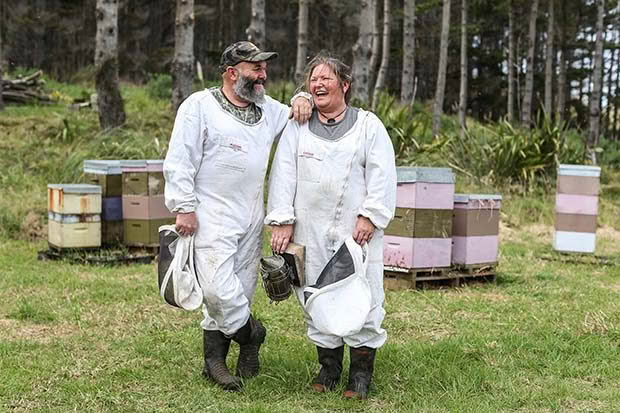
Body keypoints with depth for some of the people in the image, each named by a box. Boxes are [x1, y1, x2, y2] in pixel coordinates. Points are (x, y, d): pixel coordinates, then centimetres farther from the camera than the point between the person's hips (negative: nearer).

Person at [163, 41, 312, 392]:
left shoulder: (268, 109, 15)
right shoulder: (200, 106, -4)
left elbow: (298, 120, 32)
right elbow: (179, 162, -6)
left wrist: (302, 100, 8)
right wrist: (184, 207, -13)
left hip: (252, 220, 6)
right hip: (211, 218, -6)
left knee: (240, 292, 7)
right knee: (219, 290, -16)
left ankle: (215, 360, 19)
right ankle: (251, 336, 11)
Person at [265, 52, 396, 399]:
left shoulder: (368, 125, 4)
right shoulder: (297, 127, 10)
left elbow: (382, 175, -1)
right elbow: (283, 173, 7)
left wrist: (370, 216, -10)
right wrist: (282, 221, 0)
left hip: (357, 229, -2)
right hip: (311, 231, 2)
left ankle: (362, 371, 11)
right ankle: (329, 366, 21)